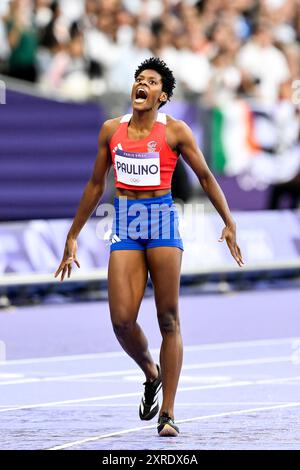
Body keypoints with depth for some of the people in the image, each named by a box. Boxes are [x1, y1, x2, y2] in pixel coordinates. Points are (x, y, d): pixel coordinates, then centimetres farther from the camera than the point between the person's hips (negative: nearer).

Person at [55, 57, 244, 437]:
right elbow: (96, 184, 17)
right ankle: (151, 374, 23)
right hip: (125, 224, 3)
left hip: (163, 221, -3)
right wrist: (73, 236, 18)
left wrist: (229, 223, -1)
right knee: (122, 320, -9)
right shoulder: (112, 130, 9)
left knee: (168, 319, -4)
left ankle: (167, 413, 0)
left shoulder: (175, 131, -1)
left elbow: (205, 177, 6)